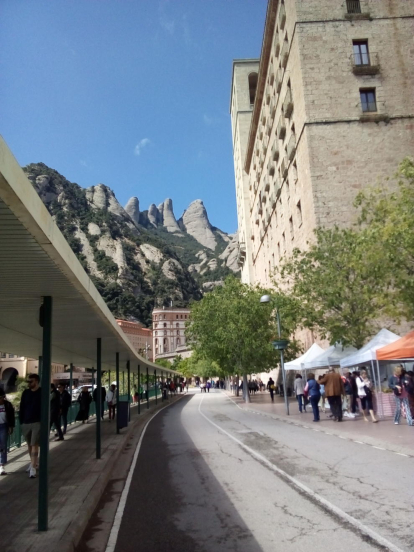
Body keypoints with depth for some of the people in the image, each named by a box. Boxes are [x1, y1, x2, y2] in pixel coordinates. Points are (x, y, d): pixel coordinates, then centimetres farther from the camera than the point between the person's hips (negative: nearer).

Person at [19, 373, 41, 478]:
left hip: (37, 423, -5)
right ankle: (33, 463, 32)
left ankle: (33, 468, -6)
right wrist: (21, 421, 4)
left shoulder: (42, 393, -6)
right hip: (26, 423, 5)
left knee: (34, 445, -7)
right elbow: (21, 408, 9)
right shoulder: (25, 393, 6)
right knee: (29, 445, 16)